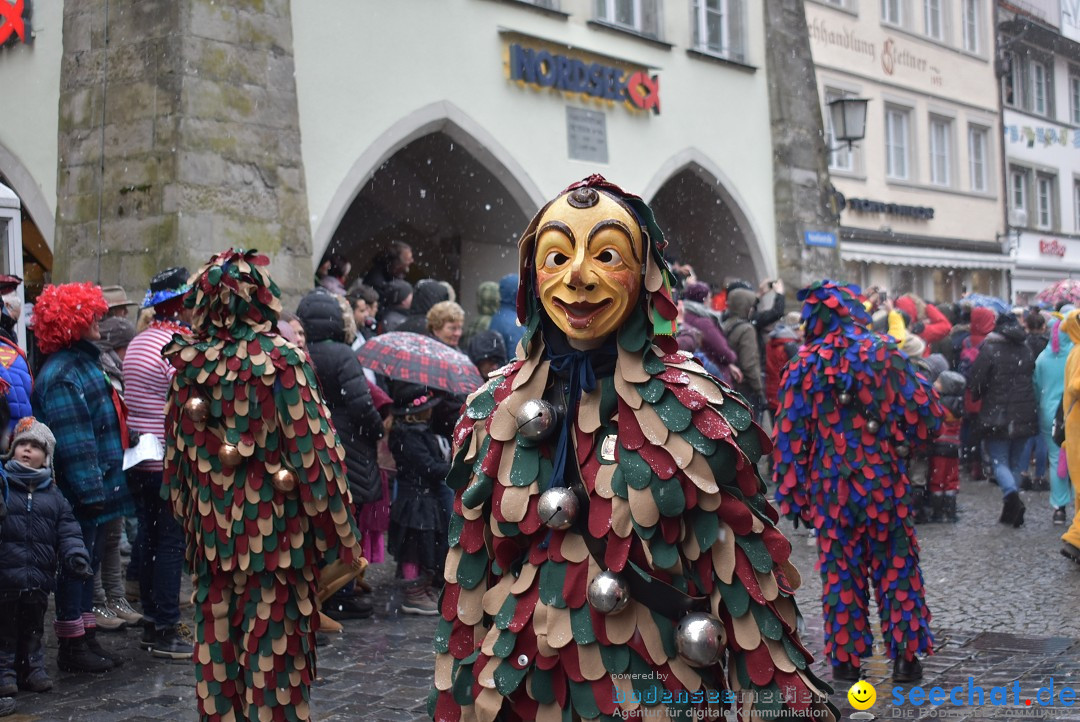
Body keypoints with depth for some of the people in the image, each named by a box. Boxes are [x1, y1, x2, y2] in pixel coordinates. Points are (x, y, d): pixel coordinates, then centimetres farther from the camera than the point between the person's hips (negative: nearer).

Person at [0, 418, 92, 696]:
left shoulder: (53, 495, 9)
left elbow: (68, 531, 6)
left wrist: (75, 557, -8)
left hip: (39, 579, 4)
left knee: (33, 628, 16)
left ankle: (33, 667, 28)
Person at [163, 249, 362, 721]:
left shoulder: (189, 361, 1)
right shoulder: (279, 359, -12)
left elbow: (176, 450, 7)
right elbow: (312, 449, -14)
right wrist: (342, 536, -7)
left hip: (212, 528, 4)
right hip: (275, 529, -4)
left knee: (216, 640, 13)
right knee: (274, 646, 5)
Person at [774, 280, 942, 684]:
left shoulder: (805, 366, -2)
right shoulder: (885, 353, -1)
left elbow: (789, 436, -3)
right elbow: (927, 414, -2)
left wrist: (793, 497, 3)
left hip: (830, 488, 0)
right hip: (886, 483, 0)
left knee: (840, 571, 9)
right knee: (896, 568, 9)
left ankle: (845, 658, 12)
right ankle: (906, 656, 11)